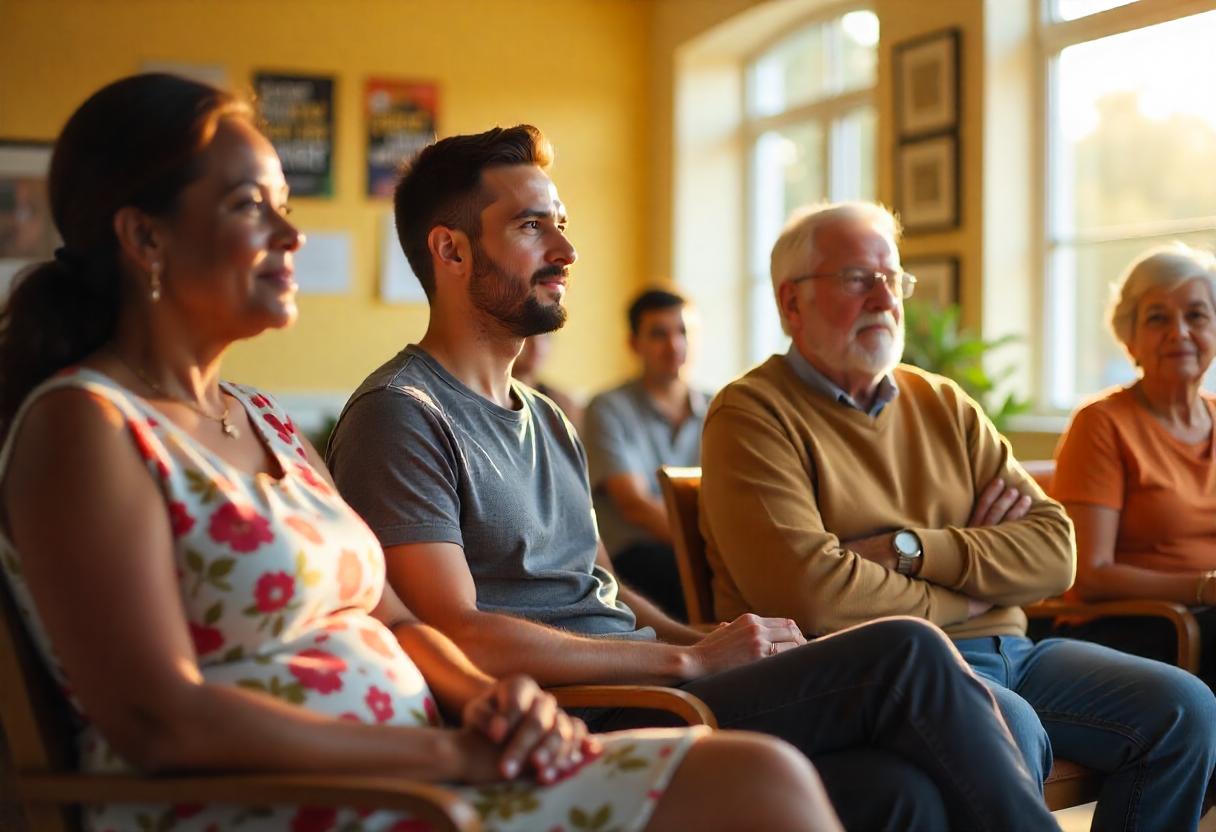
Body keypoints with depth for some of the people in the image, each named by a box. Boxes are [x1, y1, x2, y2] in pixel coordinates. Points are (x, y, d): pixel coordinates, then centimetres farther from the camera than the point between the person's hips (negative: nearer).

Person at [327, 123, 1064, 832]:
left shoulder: (547, 420, 23)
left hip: (635, 693, 8)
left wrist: (713, 643, 2)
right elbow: (459, 637, -16)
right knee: (906, 657, -19)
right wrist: (691, 658, -14)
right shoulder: (400, 416, -6)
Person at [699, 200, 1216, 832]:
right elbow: (806, 591, -19)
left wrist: (911, 549, -11)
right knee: (1006, 730, -34)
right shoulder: (752, 414, -4)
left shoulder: (944, 405, 17)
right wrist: (960, 595, -4)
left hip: (1002, 652, 7)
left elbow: (1055, 553, 6)